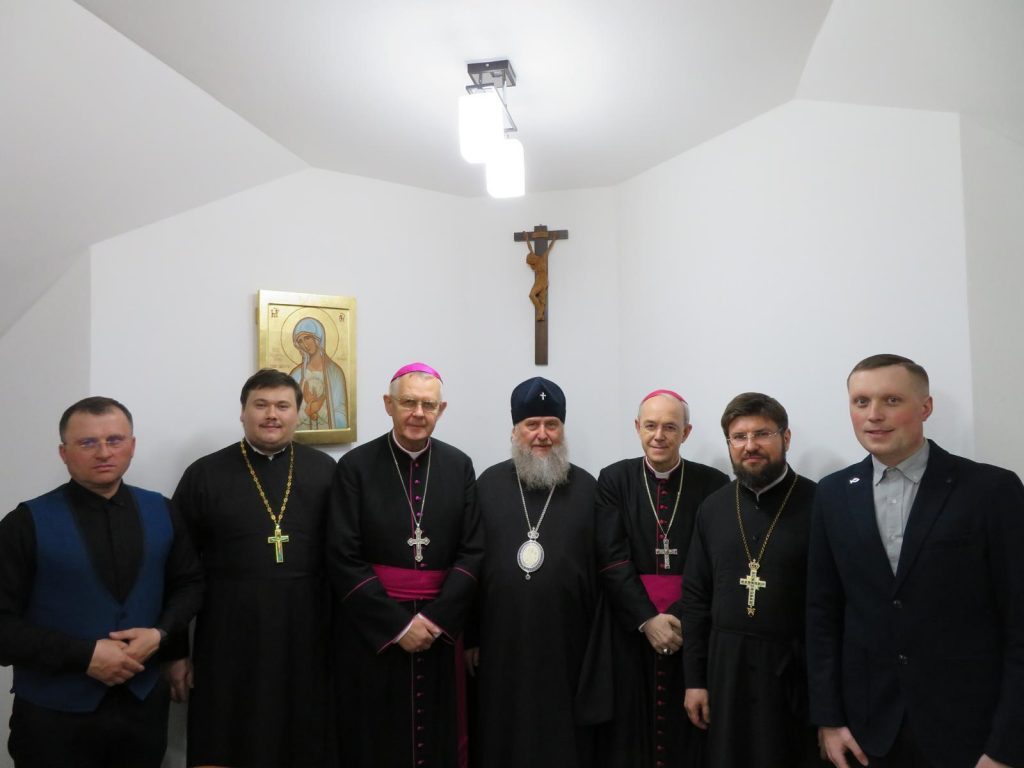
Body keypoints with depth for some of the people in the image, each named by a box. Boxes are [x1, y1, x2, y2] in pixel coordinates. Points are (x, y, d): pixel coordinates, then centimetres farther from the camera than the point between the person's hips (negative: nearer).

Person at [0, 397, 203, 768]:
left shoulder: (160, 511, 2)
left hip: (144, 704, 3)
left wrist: (161, 633, -8)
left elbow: (189, 582, 10)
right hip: (54, 715, -3)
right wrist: (83, 655, -19)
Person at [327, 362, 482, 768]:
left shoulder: (459, 465, 3)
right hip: (373, 630, -2)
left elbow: (473, 552, -1)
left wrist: (435, 618, -12)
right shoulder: (355, 466, -5)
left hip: (440, 628, 2)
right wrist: (398, 623, -13)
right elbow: (343, 559, -8)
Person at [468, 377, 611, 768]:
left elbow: (603, 570, 0)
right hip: (502, 642, 1)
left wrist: (600, 645, -2)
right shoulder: (489, 484, 2)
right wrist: (469, 634, 2)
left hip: (566, 643, 0)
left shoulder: (586, 488, 1)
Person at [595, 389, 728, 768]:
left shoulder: (713, 484, 0)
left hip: (688, 627, 0)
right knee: (628, 730, 7)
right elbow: (612, 559, -5)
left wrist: (677, 617, -15)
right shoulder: (614, 479, 1)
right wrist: (647, 619, -14)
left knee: (684, 730, 7)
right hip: (629, 627, 0)